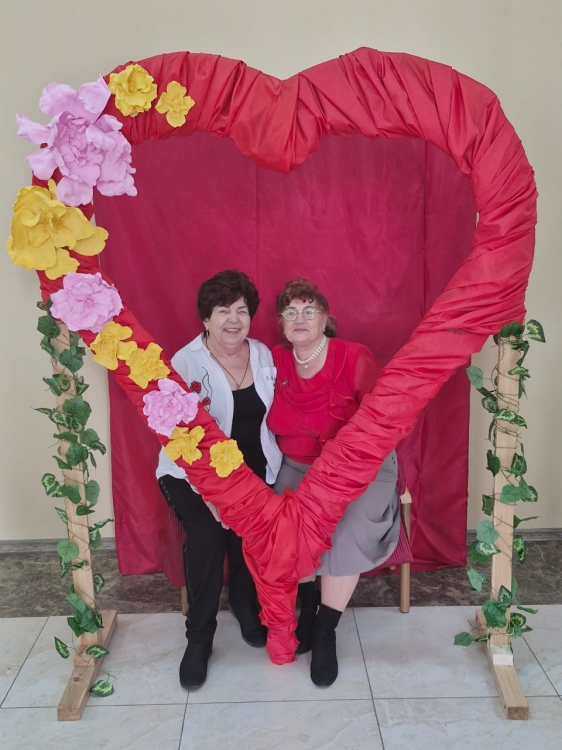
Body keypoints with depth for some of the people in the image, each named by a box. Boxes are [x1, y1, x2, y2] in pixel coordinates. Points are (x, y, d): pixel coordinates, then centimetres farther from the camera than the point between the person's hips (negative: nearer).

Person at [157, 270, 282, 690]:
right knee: (206, 529, -26)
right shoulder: (185, 364, -12)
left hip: (253, 466, 4)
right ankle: (199, 637, -7)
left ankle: (246, 604, 11)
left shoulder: (263, 356, 4)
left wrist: (275, 463, -4)